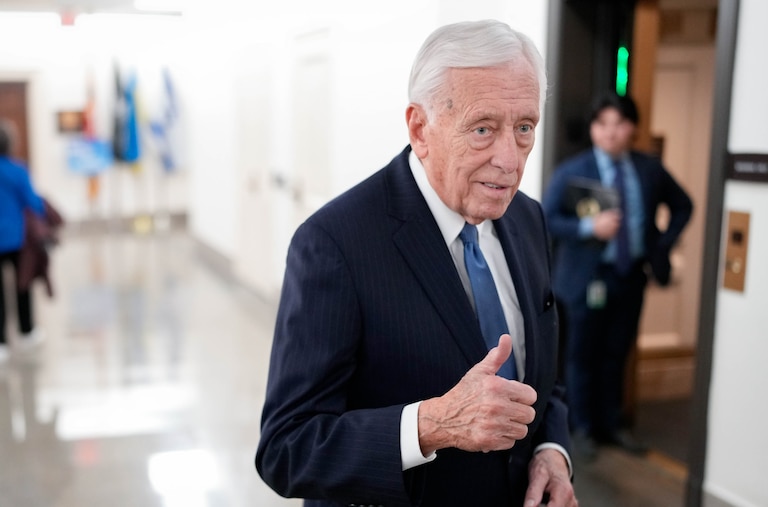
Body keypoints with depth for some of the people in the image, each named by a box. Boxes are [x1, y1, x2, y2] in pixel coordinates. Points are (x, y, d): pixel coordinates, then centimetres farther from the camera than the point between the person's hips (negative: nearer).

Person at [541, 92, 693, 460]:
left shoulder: (650, 170, 4)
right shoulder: (571, 171, -7)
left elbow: (682, 206, 18)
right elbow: (546, 219, -12)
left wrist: (662, 246, 6)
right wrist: (588, 226, -25)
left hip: (631, 276, 3)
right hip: (588, 277, -3)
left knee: (617, 355, 14)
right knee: (583, 356, 6)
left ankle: (611, 424, 28)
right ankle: (582, 429, 20)